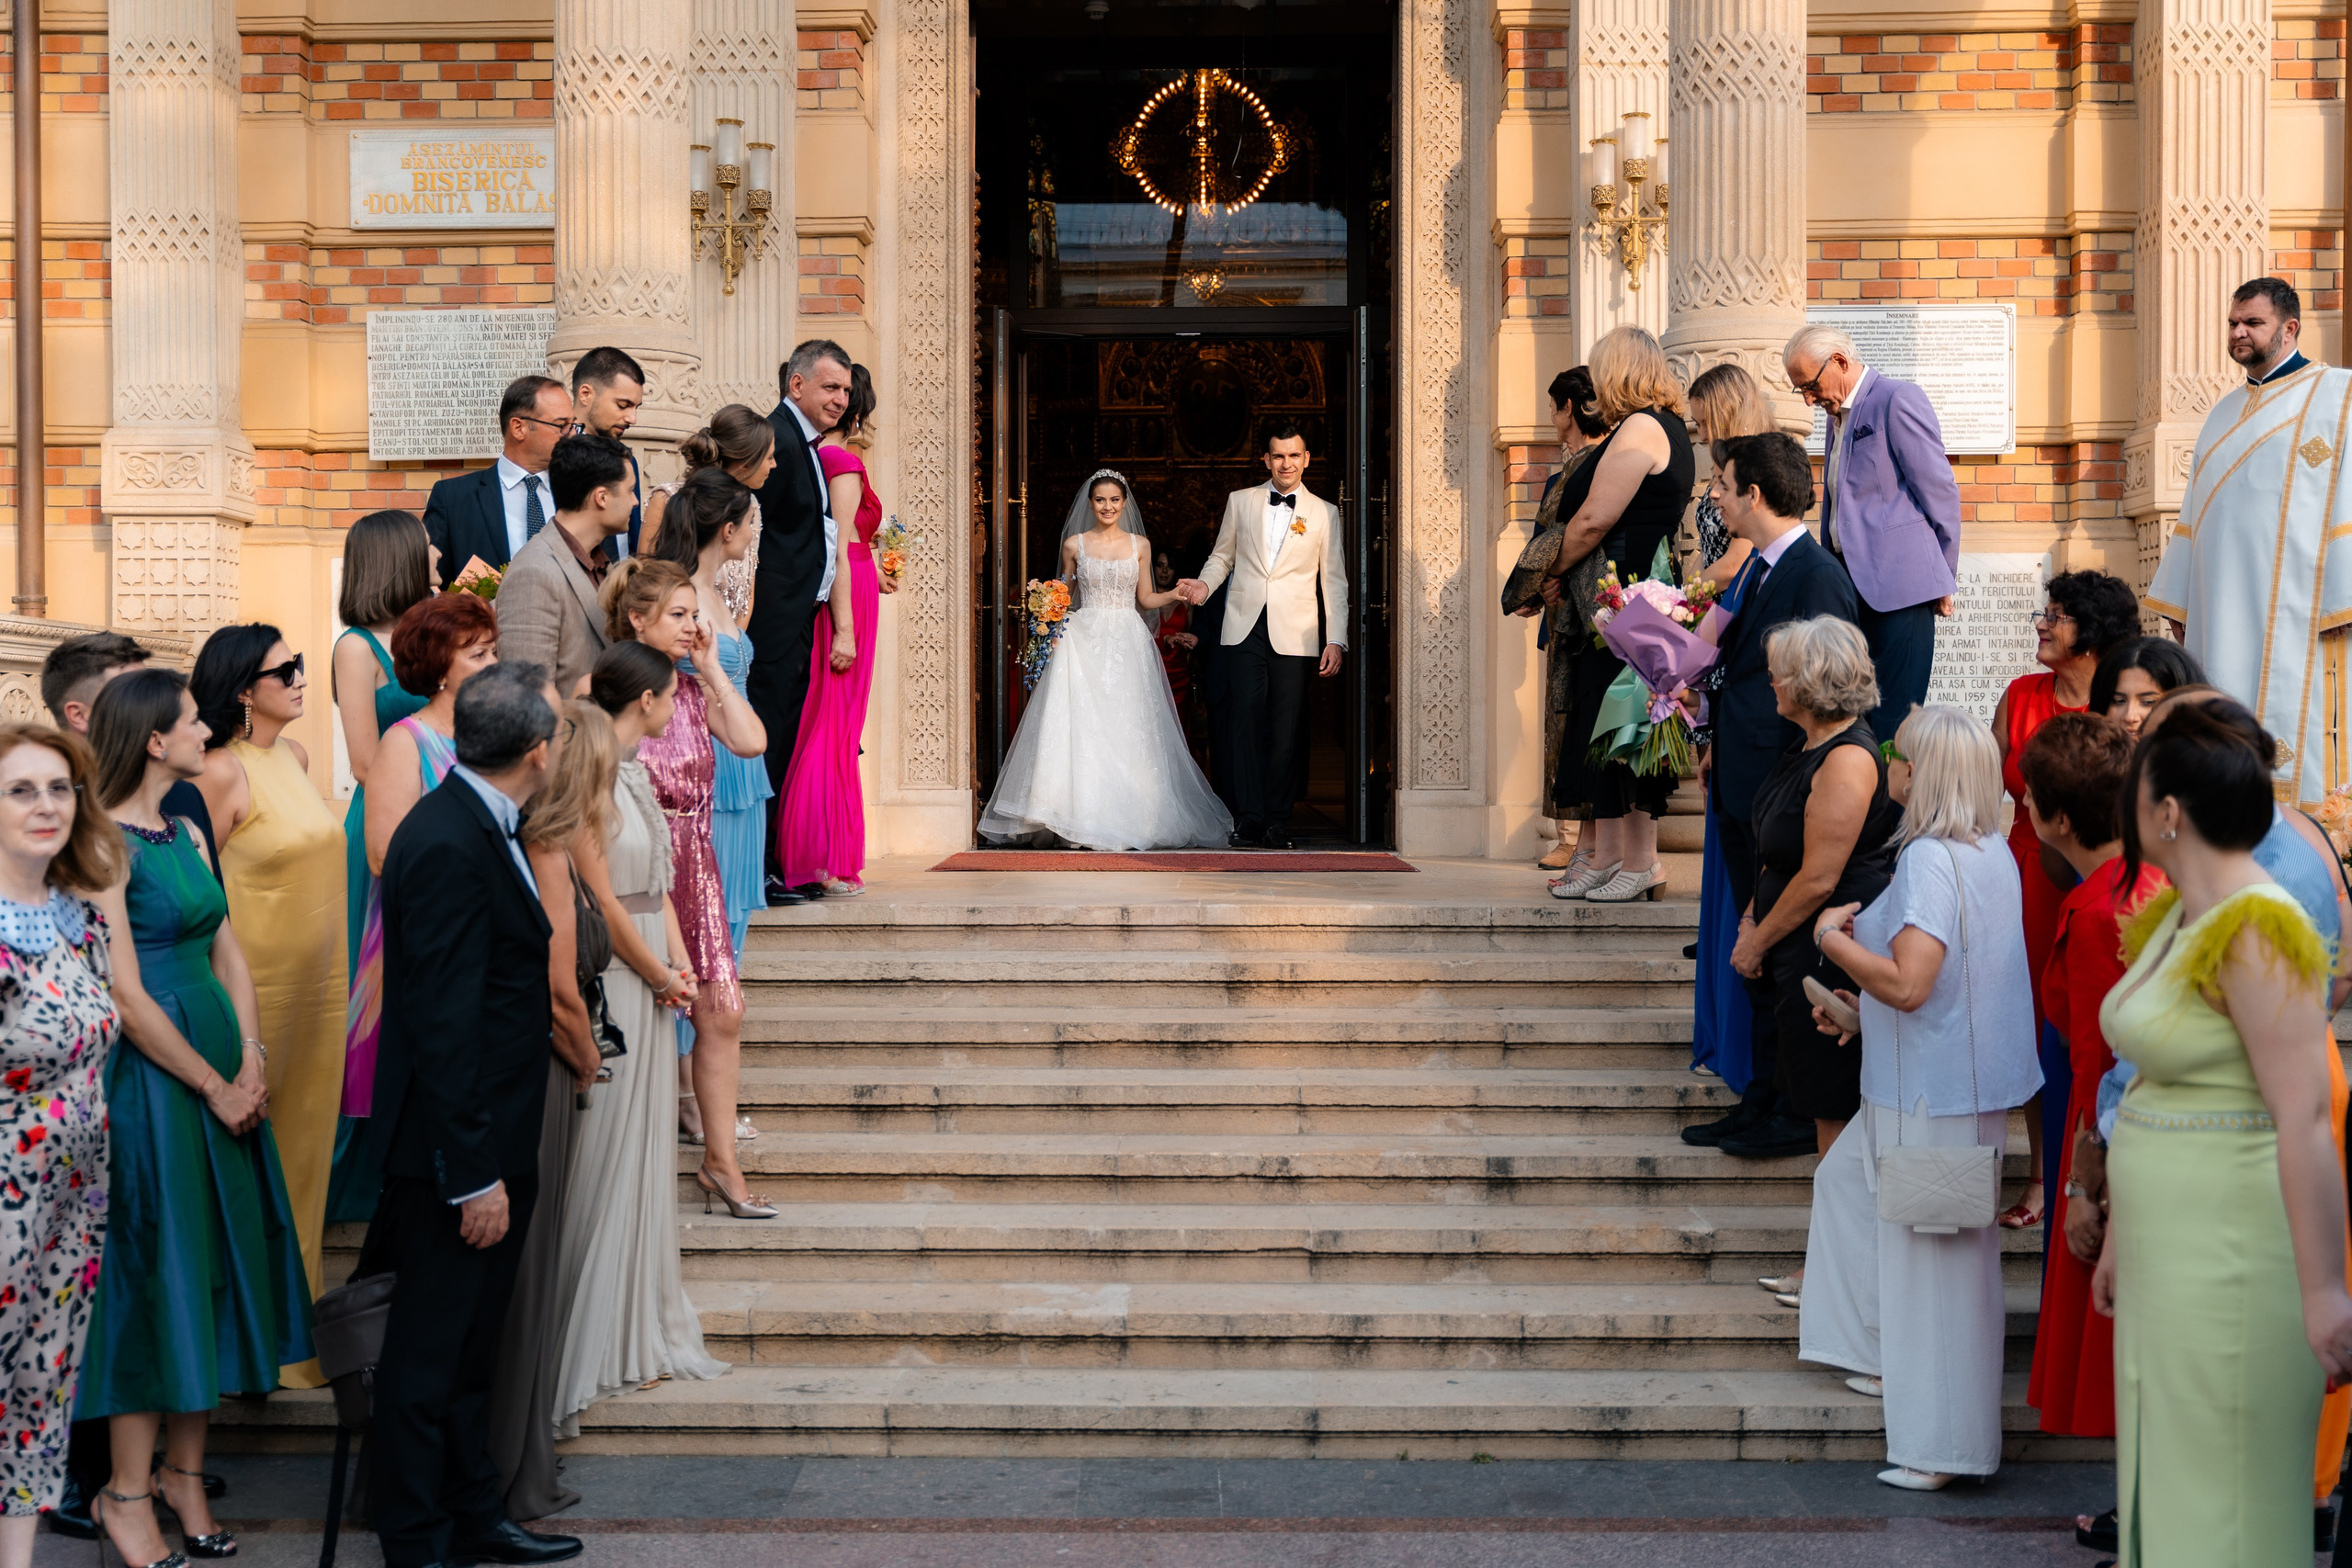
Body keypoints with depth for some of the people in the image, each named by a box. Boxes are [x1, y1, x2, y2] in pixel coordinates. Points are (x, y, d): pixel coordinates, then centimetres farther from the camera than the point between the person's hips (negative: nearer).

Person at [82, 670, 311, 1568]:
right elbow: (126, 996, -18)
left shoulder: (184, 833, 11)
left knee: (215, 1263, 12)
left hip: (224, 1068, 8)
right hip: (151, 1077, -8)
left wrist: (252, 1063, -2)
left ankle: (184, 1468, 24)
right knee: (155, 1268, -2)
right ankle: (127, 1494, 10)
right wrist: (215, 1087, -12)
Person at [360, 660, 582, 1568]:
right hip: (459, 1149, -10)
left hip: (495, 1141, 10)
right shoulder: (449, 848, -24)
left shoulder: (477, 824, 8)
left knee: (468, 1348, 20)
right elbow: (444, 1026, -25)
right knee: (428, 1356, 4)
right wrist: (475, 1176, -23)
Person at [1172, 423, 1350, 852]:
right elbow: (1222, 555, 20)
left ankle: (1278, 819, 4)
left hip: (1294, 635, -1)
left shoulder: (1325, 514, 8)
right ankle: (1250, 819, -4)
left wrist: (1336, 641, 0)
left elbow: (1334, 582, 8)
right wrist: (1203, 584, -1)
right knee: (1249, 721, -6)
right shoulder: (1240, 502, 11)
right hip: (1245, 628, 1)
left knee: (1287, 728, -3)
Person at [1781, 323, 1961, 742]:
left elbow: (1940, 492, -8)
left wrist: (1943, 577, -5)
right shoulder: (1838, 413, 19)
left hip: (1897, 586, -8)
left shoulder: (1899, 400, -8)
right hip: (1852, 581, 8)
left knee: (1891, 725, -8)